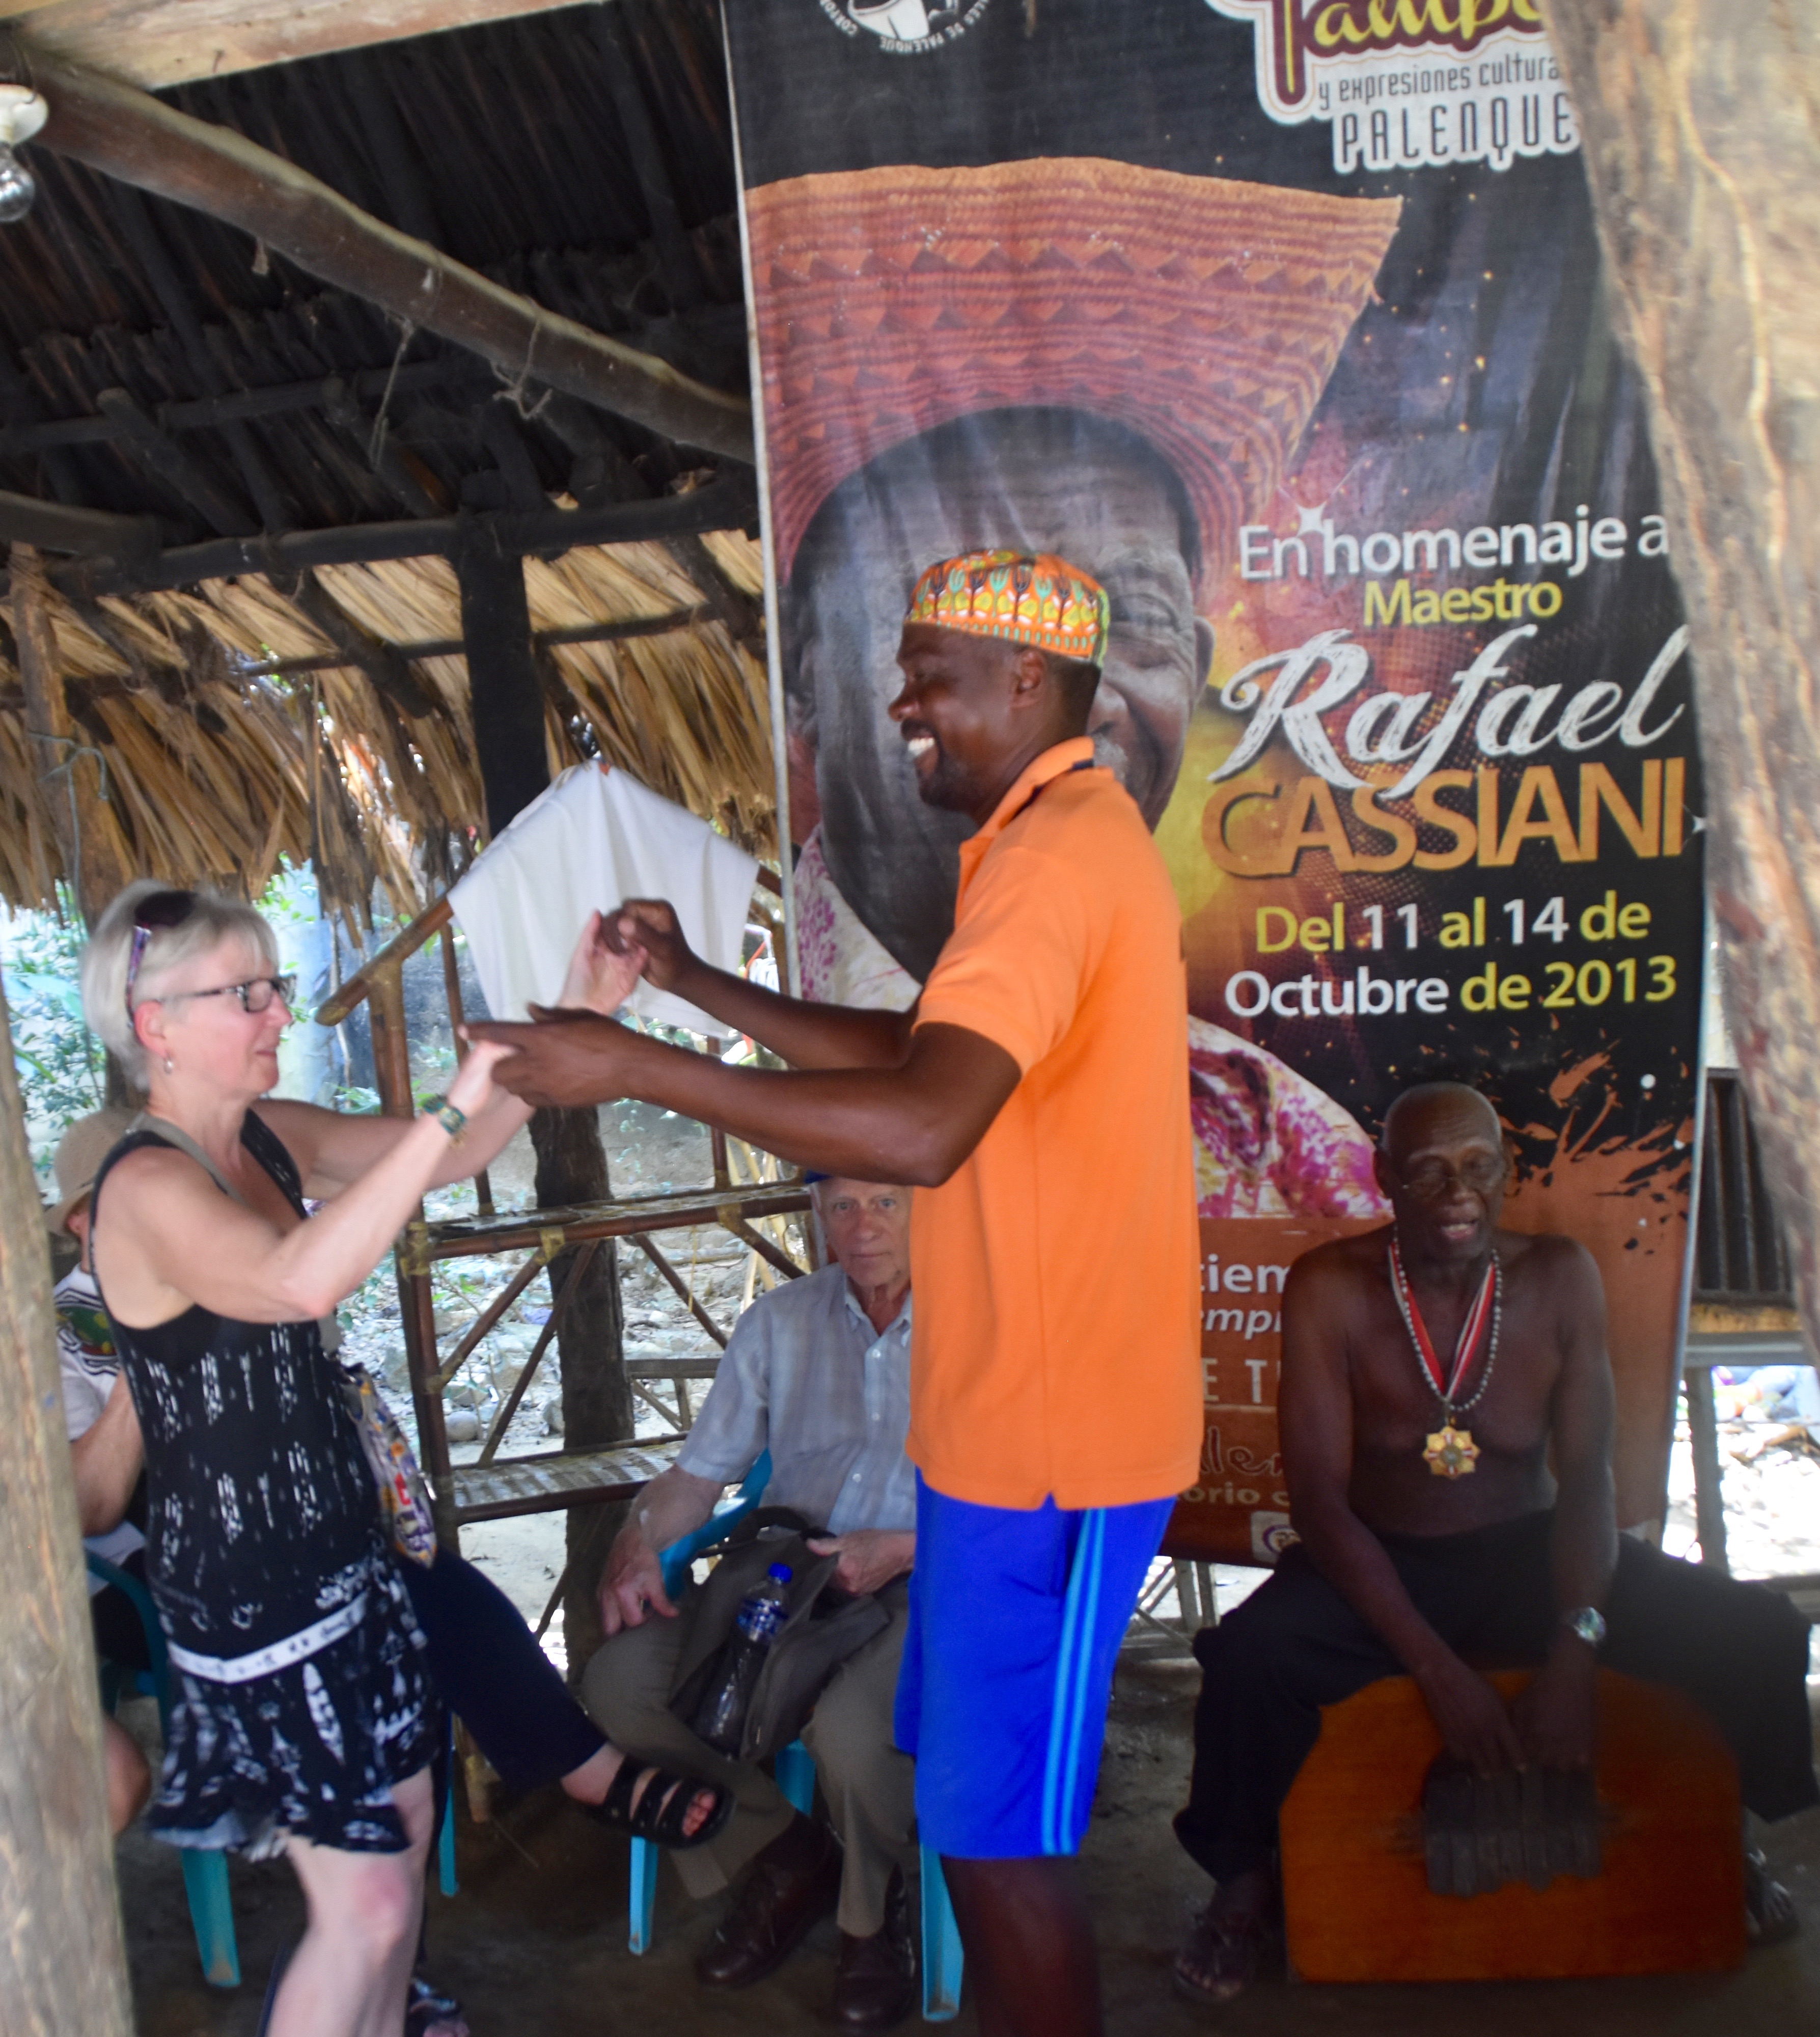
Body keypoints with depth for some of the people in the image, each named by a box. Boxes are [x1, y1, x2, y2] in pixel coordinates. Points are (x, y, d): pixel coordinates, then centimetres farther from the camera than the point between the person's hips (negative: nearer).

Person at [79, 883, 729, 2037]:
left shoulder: (268, 1137, 4)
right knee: (366, 1900, 0)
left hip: (341, 1546, 9)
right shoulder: (146, 1188, -22)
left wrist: (575, 1017, -8)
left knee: (406, 1820, 20)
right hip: (247, 1584, -9)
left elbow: (461, 1154, 4)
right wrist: (454, 1105, -43)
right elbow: (299, 1282, -41)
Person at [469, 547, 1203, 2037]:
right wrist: (700, 986, 11)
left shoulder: (1054, 857, -21)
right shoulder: (1061, 838, 14)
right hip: (1019, 1416, 10)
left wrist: (640, 1067, -28)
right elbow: (923, 1053, 18)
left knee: (997, 1832, 4)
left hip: (1044, 1442, -10)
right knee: (970, 1785, 23)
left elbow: (923, 1126, -34)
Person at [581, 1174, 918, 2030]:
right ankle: (784, 1854, 8)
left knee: (851, 1725, -35)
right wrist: (640, 1543, -6)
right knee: (618, 1681, -16)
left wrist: (901, 1552, -17)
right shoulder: (779, 1320, 12)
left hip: (922, 1588, -5)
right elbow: (701, 1469, 14)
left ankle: (873, 1913, 2)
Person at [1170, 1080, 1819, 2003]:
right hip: (1378, 1564, -2)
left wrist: (1574, 1652, -22)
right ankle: (1243, 1883, -1)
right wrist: (1437, 1668, -25)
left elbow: (1585, 1478, -8)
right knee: (1248, 1661, -33)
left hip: (1526, 1554, 3)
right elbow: (1318, 1497, -18)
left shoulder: (1559, 1278, -9)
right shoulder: (1329, 1289, -17)